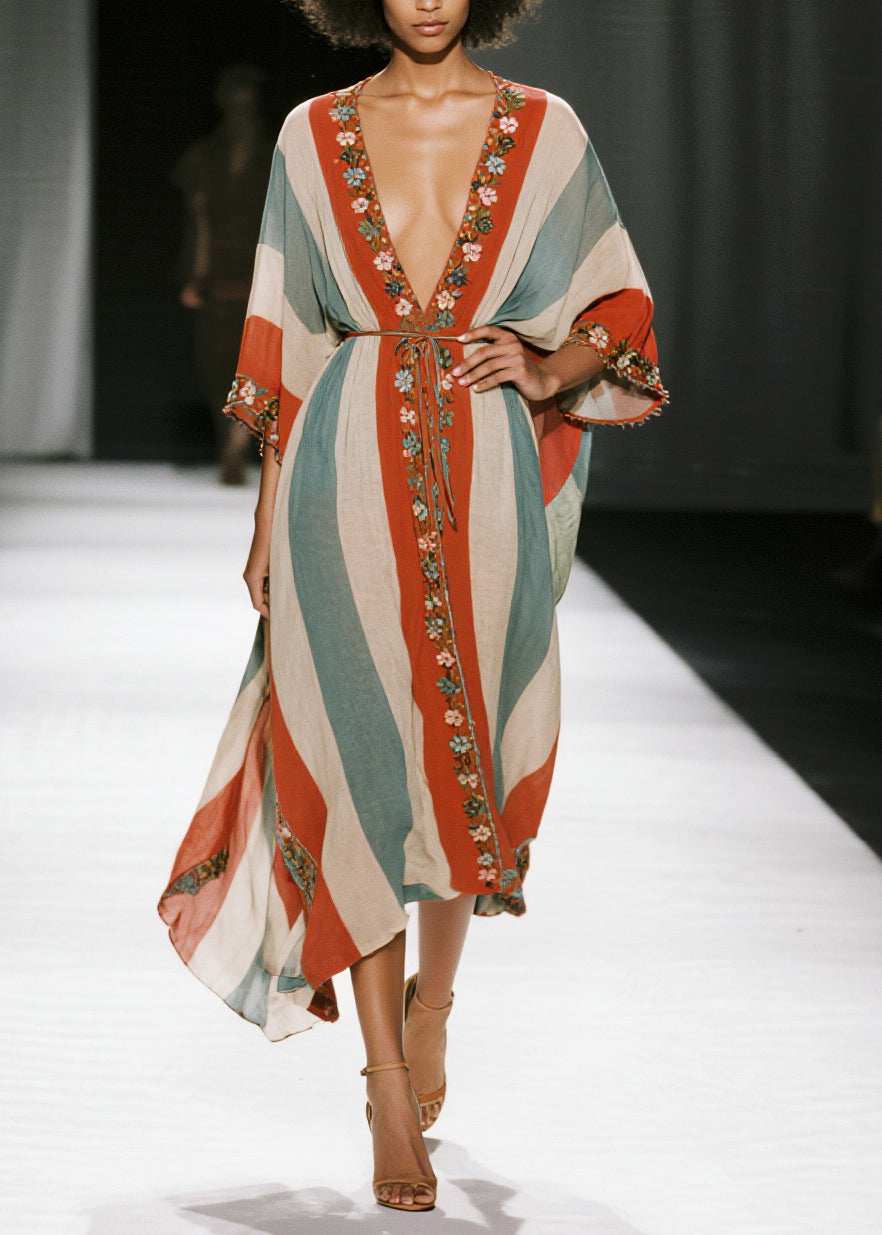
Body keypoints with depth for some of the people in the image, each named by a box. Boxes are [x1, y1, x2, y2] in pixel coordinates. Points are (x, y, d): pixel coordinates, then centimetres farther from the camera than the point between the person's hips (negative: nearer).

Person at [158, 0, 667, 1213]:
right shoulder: (314, 136, 6)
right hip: (350, 481, 0)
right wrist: (267, 518, 6)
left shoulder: (544, 131, 4)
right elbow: (286, 344, 8)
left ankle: (433, 991, 37)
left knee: (469, 744, 7)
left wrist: (545, 370, -12)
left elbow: (618, 318, 8)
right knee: (360, 759, -4)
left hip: (490, 478, 0)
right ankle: (391, 1098, 2)